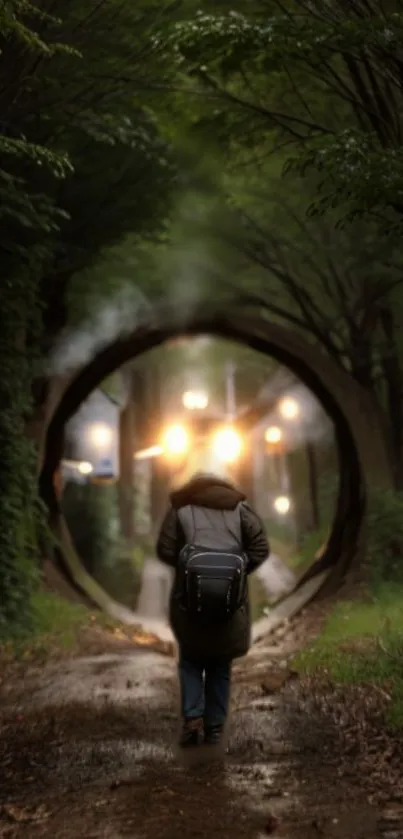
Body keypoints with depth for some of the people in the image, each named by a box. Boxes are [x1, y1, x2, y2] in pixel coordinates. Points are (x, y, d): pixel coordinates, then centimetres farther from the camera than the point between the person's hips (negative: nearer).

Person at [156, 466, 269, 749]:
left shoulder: (181, 507, 6)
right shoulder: (239, 507, 9)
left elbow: (165, 550, 0)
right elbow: (261, 548, 0)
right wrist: (238, 572, 11)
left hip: (189, 598, -1)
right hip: (231, 600, 1)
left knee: (191, 661, 17)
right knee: (221, 666, 16)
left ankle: (192, 720, 4)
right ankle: (215, 728, 16)